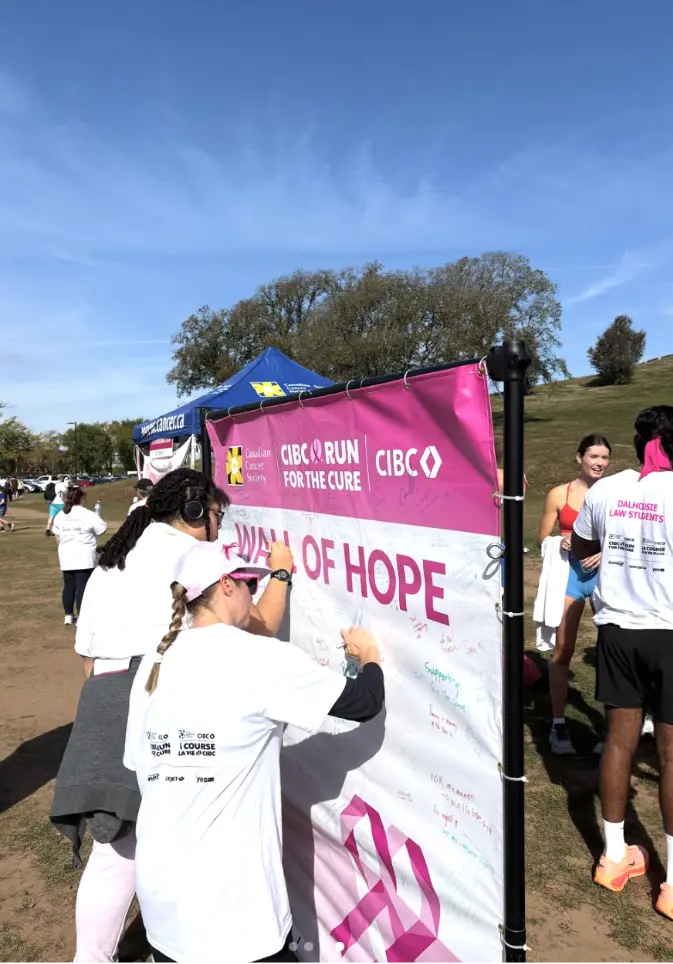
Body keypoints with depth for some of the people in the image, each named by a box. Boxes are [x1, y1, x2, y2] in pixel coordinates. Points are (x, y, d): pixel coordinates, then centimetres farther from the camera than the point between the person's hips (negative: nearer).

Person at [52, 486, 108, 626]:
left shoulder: (60, 516, 7)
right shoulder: (89, 515, -10)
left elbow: (57, 537, 13)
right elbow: (103, 529, -2)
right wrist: (97, 519, 15)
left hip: (66, 557, 5)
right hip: (84, 557, -5)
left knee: (69, 585, 15)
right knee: (82, 586, -2)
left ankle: (68, 616, 22)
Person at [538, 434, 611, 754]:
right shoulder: (559, 494, 2)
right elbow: (542, 538, 6)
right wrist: (560, 542, -14)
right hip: (569, 573, 0)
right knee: (563, 651, 2)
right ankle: (558, 725, 13)